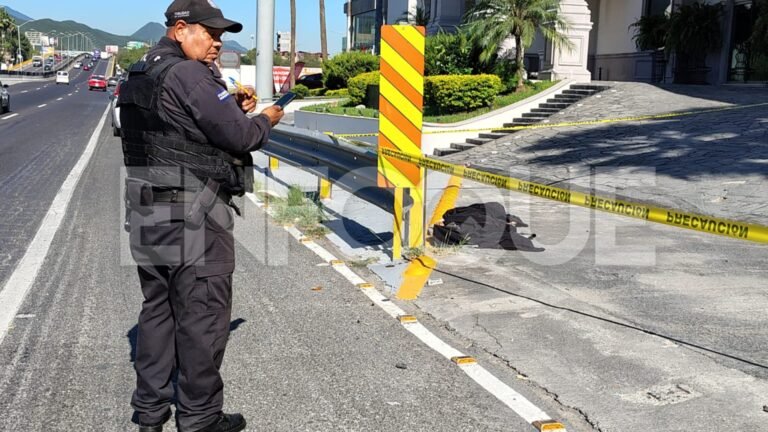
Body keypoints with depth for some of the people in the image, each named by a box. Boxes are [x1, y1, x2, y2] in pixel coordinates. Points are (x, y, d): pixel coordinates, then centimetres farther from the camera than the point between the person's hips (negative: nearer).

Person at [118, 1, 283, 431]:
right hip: (193, 217, -9)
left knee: (158, 310, 17)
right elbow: (240, 137, -17)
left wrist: (233, 106, 9)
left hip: (148, 214, 9)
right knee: (202, 316, 2)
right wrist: (266, 119, 2)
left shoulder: (140, 76, 14)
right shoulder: (190, 75, -16)